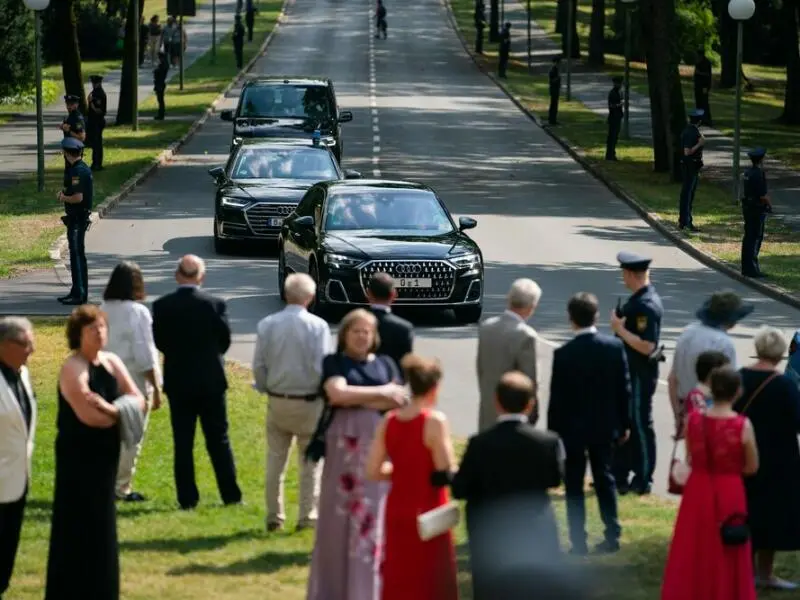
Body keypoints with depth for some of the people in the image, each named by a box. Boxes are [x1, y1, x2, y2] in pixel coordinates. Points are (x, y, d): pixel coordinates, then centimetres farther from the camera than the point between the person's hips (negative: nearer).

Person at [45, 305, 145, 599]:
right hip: (78, 456, -7)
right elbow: (87, 415, -26)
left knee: (100, 525, 14)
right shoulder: (73, 368, -16)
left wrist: (108, 408, -19)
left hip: (105, 454, 7)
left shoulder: (112, 362, 7)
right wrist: (120, 412, -8)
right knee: (79, 526, -5)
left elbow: (138, 401, 1)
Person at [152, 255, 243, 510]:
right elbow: (225, 340, -2)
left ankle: (187, 498, 5)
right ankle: (231, 495, 11)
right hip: (211, 381, 0)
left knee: (182, 443, 6)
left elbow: (159, 341, -2)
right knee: (218, 441, 8)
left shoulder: (162, 306, -9)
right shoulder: (215, 304, -11)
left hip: (178, 381, 0)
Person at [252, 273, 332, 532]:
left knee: (275, 459, 12)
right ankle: (308, 516, 8)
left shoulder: (267, 325, -2)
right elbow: (322, 367, -14)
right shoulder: (317, 326, -13)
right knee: (310, 461, 8)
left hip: (277, 401, 3)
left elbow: (258, 366, 1)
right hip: (309, 403, -3)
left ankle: (274, 516, 15)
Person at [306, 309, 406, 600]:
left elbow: (397, 400, -1)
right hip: (344, 444, -2)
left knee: (375, 511, -1)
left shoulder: (385, 364, 12)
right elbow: (337, 393, -14)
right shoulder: (334, 362, 4)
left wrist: (355, 399, -9)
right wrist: (381, 393, -8)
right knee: (341, 511, -1)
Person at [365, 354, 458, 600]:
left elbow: (373, 471, 2)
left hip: (397, 511, 5)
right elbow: (447, 472, -17)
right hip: (428, 515, -5)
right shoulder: (434, 421, -16)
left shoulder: (389, 421, 1)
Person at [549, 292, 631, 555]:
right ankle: (612, 536, 16)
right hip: (605, 426, 4)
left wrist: (553, 430, -2)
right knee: (604, 479, 16)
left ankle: (579, 542, 4)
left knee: (574, 486, 5)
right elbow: (624, 388, 0)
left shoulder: (563, 354, -17)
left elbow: (557, 397, -12)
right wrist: (624, 424, 10)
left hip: (572, 428, -4)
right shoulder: (615, 347, -7)